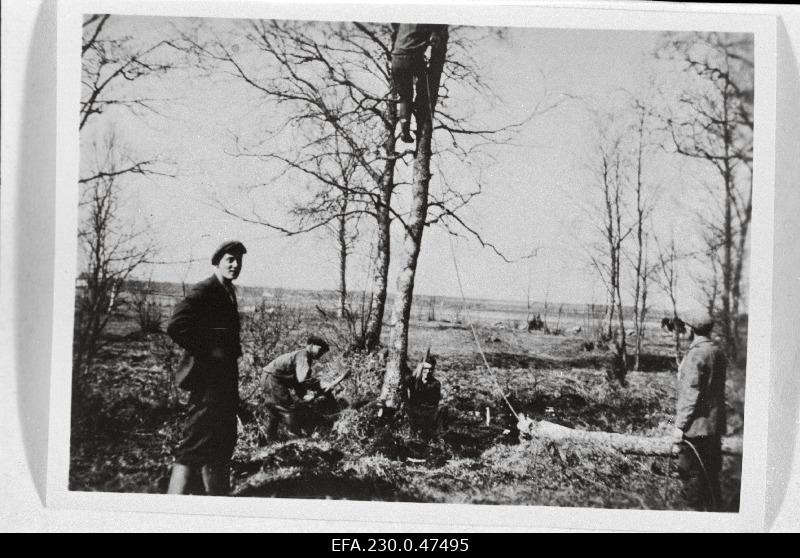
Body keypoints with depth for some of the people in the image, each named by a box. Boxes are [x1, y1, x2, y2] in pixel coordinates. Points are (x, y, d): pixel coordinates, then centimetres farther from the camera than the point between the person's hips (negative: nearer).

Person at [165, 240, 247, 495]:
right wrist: (207, 353, -20)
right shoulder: (205, 290, -13)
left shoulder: (227, 292, 16)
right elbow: (176, 326, -24)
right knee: (196, 445, -9)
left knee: (222, 442, 18)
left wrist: (232, 351, 12)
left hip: (224, 377, 10)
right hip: (207, 377, -10)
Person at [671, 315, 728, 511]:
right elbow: (717, 388, 15)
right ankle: (714, 507, 25)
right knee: (711, 471, 16)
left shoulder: (695, 354, -17)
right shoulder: (718, 352, 8)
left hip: (696, 425, -9)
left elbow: (691, 393, -20)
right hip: (715, 424, 9)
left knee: (691, 472, 0)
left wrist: (679, 425, -17)